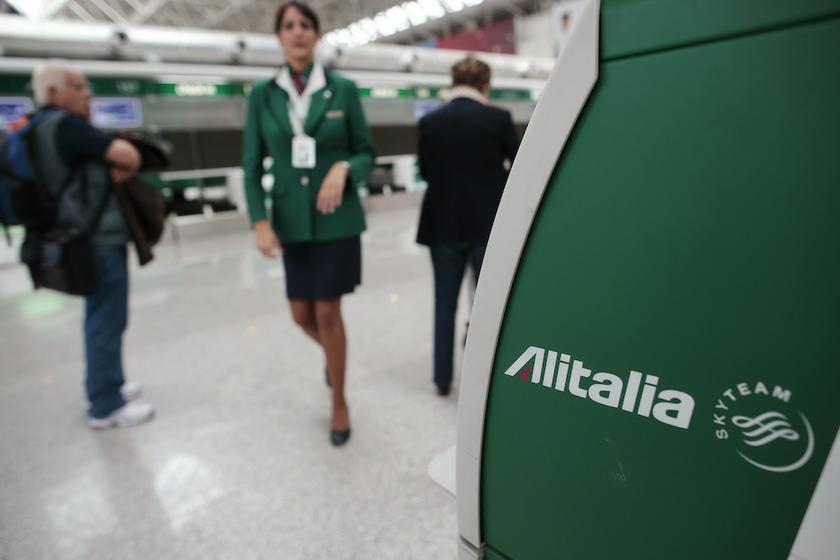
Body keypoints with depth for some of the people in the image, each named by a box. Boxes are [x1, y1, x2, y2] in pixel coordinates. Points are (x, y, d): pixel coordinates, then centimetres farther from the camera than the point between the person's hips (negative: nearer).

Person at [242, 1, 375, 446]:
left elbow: (366, 152, 3)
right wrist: (260, 221, -8)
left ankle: (339, 403, 22)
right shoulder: (262, 95, 3)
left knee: (328, 313, 1)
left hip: (338, 220, -2)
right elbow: (252, 165, 2)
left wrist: (344, 169, -19)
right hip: (292, 222, 3)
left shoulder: (343, 90, -1)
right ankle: (331, 353, 46)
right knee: (302, 315, 9)